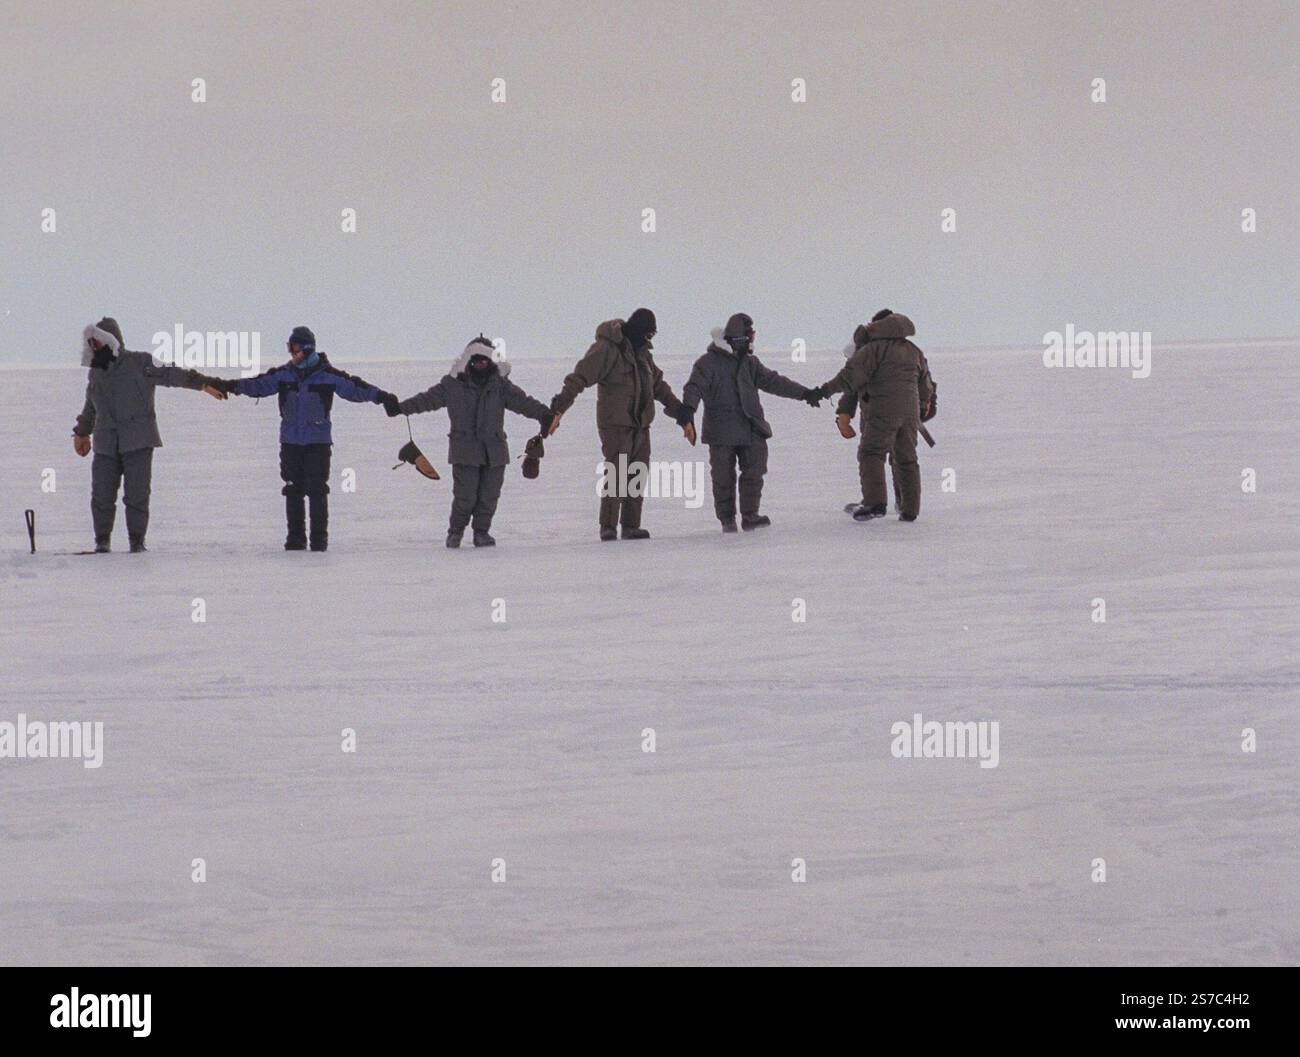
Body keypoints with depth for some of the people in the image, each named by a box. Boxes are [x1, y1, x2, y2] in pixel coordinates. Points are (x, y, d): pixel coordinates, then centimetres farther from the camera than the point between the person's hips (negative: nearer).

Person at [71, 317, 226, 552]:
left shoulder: (140, 364, -2)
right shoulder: (96, 372, 16)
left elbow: (171, 374, -9)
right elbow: (90, 408, 31)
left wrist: (202, 383, -19)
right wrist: (82, 432, 39)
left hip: (138, 444, -5)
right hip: (105, 445, 5)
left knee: (137, 495, -6)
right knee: (102, 495, 1)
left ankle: (137, 542, 4)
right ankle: (102, 541, 13)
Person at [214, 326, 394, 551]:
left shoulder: (328, 375, -4)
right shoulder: (283, 374, 5)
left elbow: (354, 388, -6)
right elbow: (258, 385, 4)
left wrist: (379, 395, -19)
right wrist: (232, 386, -8)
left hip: (318, 441, -3)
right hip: (290, 440, 3)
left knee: (317, 490, -5)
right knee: (293, 490, 5)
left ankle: (319, 537, 2)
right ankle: (295, 537, 11)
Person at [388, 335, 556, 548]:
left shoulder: (500, 385, 3)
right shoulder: (453, 384, 1)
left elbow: (521, 401, -7)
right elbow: (428, 399, 2)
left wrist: (544, 414, -21)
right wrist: (401, 407, -5)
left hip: (494, 450, 2)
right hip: (465, 449, -2)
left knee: (489, 495, 3)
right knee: (465, 495, -6)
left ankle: (481, 532, 20)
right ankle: (455, 531, 15)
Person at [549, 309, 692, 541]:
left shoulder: (641, 351, 16)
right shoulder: (607, 348, -10)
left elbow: (659, 386, 27)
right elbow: (580, 377, -18)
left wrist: (682, 415, 28)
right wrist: (559, 406, -30)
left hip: (640, 425, 8)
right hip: (615, 424, -8)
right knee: (616, 475, -12)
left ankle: (631, 525, 14)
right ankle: (608, 527, -7)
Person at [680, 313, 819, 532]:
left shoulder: (749, 362, 14)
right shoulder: (708, 362, -4)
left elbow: (772, 381, 15)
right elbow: (695, 386, -15)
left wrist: (803, 393, 10)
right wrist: (689, 407, -34)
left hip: (751, 430, 4)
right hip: (721, 431, -4)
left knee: (754, 471, -4)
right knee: (724, 476, 2)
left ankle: (750, 516, 2)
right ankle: (727, 519, 14)